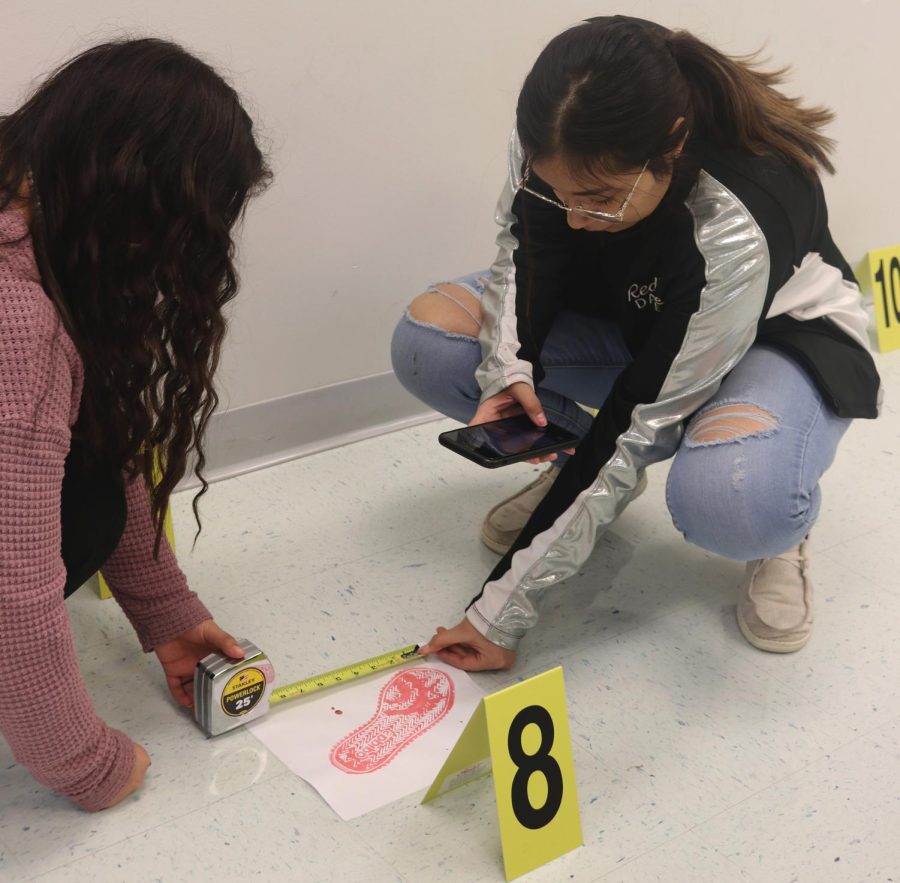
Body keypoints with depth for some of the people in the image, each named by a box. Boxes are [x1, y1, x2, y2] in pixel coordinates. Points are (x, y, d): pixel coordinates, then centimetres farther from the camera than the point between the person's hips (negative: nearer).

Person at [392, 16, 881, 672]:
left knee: (726, 500, -41)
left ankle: (779, 529, -4)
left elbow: (641, 424, -35)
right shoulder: (558, 152, -25)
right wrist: (508, 370, -26)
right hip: (634, 320, 6)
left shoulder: (737, 231, -40)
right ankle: (580, 462, 4)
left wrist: (504, 610, -31)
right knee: (426, 339, -18)